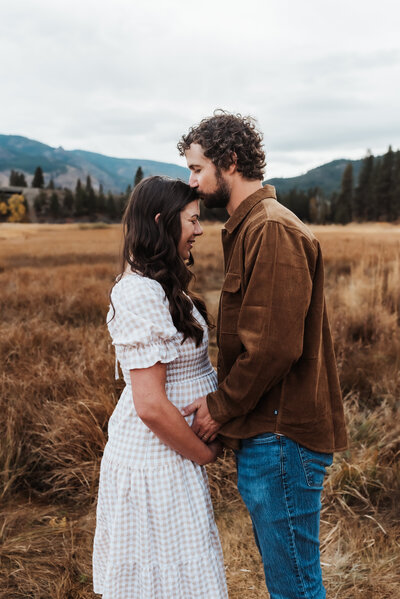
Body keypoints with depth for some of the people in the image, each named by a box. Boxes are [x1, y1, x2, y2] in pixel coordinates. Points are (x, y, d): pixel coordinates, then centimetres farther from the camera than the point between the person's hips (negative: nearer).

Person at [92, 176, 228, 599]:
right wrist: (205, 453, -12)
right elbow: (151, 405, -26)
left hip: (168, 452, 9)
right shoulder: (142, 294, -24)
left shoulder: (159, 285, 8)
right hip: (155, 459, -9)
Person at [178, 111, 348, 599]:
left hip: (280, 436, -10)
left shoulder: (273, 229, -17)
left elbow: (275, 345, -23)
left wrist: (221, 406, -11)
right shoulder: (248, 226, 16)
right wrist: (220, 398, 6)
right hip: (265, 433, 10)